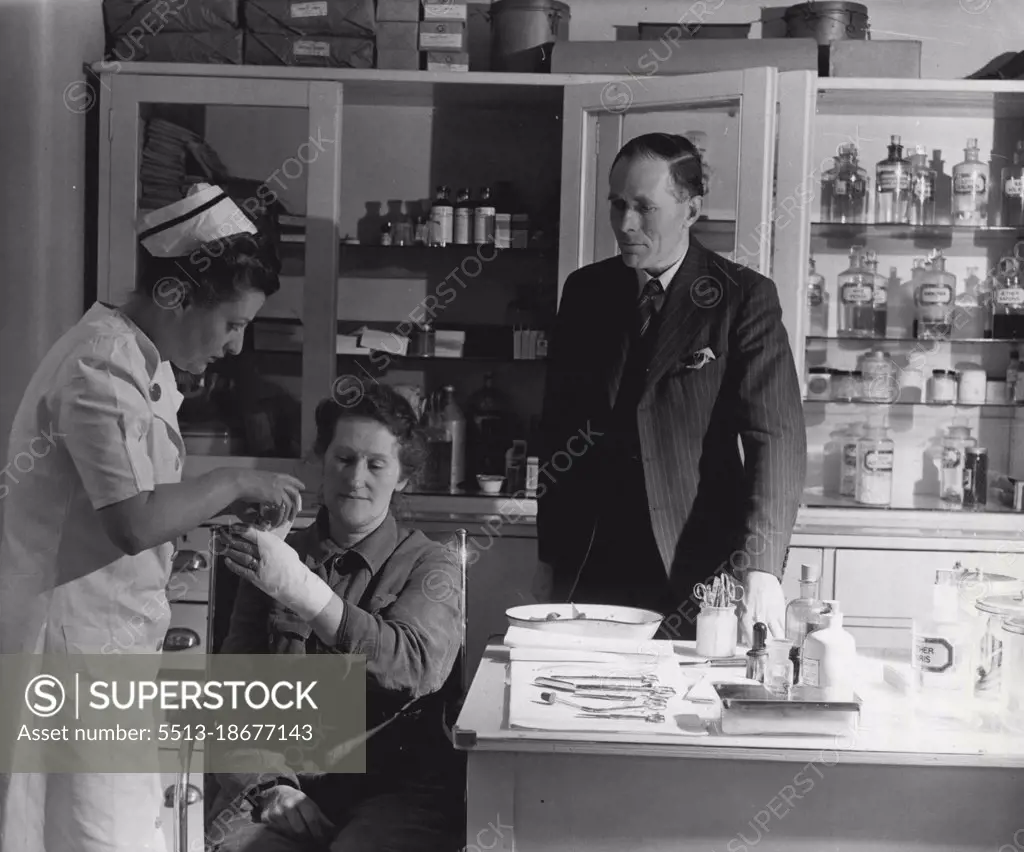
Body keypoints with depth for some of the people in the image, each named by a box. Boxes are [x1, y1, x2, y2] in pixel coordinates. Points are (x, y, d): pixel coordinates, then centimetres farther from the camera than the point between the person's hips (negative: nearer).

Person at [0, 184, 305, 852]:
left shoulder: (144, 362, 13)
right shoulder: (102, 364, -19)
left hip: (109, 645, 10)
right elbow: (136, 520, -27)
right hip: (78, 647, -10)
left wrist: (225, 513, 6)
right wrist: (235, 484, -15)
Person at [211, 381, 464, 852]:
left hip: (396, 790, -2)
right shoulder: (277, 557, 12)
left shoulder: (429, 565, 4)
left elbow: (419, 666, -16)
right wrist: (267, 783, -10)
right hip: (284, 782, 2)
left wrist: (303, 591, -26)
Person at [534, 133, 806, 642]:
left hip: (696, 576, -3)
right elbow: (559, 430, 12)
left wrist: (760, 568, -24)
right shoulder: (585, 292, 8)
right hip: (588, 572, 3)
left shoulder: (744, 298, -5)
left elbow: (776, 437, -12)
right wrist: (549, 559, 9)